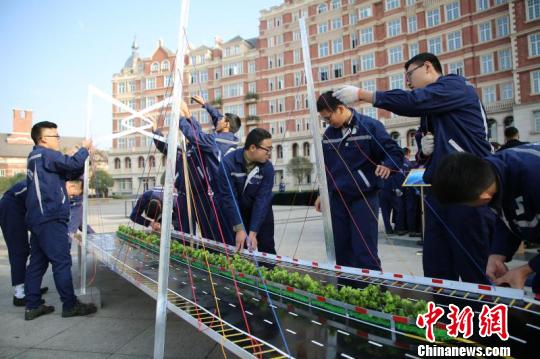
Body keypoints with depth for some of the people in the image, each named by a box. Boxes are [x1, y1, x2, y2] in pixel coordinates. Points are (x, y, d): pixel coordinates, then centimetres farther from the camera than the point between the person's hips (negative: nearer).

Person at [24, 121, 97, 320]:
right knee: (62, 262, -5)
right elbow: (73, 164, -16)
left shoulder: (36, 157, 20)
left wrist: (83, 154, 7)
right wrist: (84, 148, 1)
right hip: (50, 219, -10)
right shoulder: (45, 154, -10)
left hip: (38, 219, 10)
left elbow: (72, 173, 18)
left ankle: (33, 306, 16)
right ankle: (70, 305, 1)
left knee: (37, 262, 11)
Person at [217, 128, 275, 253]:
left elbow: (262, 200, -22)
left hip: (261, 212, 1)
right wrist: (239, 229, -26)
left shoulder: (267, 167, -20)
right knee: (239, 248, 3)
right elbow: (228, 197, -24)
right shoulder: (228, 163, -25)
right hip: (237, 211, -1)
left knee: (267, 248, 2)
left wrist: (253, 232, -27)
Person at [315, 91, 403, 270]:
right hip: (337, 199, 6)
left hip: (364, 197, -5)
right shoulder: (328, 134, 10)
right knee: (340, 251, 11)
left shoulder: (370, 126, -8)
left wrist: (387, 165, -29)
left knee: (365, 253, -6)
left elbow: (395, 152, -7)